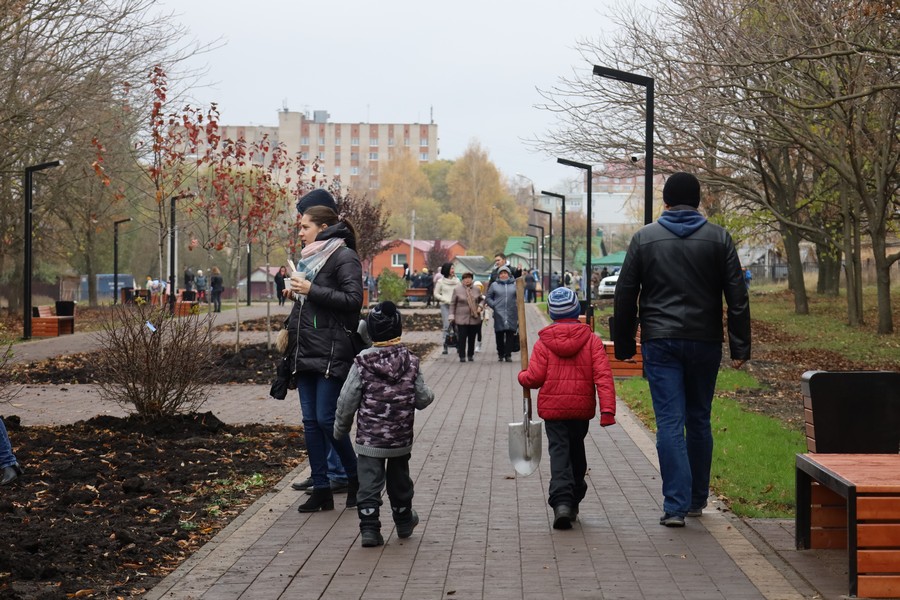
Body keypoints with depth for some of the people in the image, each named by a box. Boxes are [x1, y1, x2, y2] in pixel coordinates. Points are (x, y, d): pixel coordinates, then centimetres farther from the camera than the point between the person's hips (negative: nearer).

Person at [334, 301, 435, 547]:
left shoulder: (363, 362, -10)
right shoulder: (410, 361, -4)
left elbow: (347, 400, -7)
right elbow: (422, 398, 0)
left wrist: (340, 428, 7)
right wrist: (430, 395, 23)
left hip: (369, 439, -3)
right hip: (401, 438, 3)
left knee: (369, 483, 0)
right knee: (399, 480, 20)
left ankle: (369, 528, -7)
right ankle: (404, 522, 36)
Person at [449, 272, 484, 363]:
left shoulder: (476, 290, 8)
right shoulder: (457, 289, 1)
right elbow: (452, 303, 4)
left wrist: (480, 306, 1)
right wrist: (452, 315, -1)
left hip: (474, 318, 3)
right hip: (461, 318, -3)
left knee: (472, 338, 7)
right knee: (462, 338, -5)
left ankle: (470, 355, 18)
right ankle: (462, 356, 0)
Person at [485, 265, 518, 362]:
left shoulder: (514, 284, 8)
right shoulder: (494, 285, 8)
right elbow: (488, 298, 12)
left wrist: (517, 305, -3)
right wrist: (494, 305, -3)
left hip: (512, 314, 0)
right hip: (499, 314, 0)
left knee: (510, 335, -3)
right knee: (499, 335, 2)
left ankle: (508, 354, 1)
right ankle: (500, 354, 12)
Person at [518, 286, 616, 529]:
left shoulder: (543, 342, -4)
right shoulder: (591, 340, -1)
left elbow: (534, 378, -8)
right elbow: (603, 375, -10)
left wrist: (522, 376, 16)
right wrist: (607, 409, -14)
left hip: (552, 407, -2)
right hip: (582, 408, 2)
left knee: (559, 452, -3)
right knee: (576, 452, 18)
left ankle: (561, 501, -24)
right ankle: (573, 502, 28)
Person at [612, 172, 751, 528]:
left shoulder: (644, 238, 3)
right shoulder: (718, 238, 4)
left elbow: (625, 297, 4)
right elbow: (737, 296, 0)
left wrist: (624, 346, 11)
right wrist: (740, 347, 2)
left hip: (660, 344, -1)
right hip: (704, 343, 2)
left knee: (669, 422, -3)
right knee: (699, 421, 14)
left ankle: (676, 505, -10)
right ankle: (697, 500, 24)